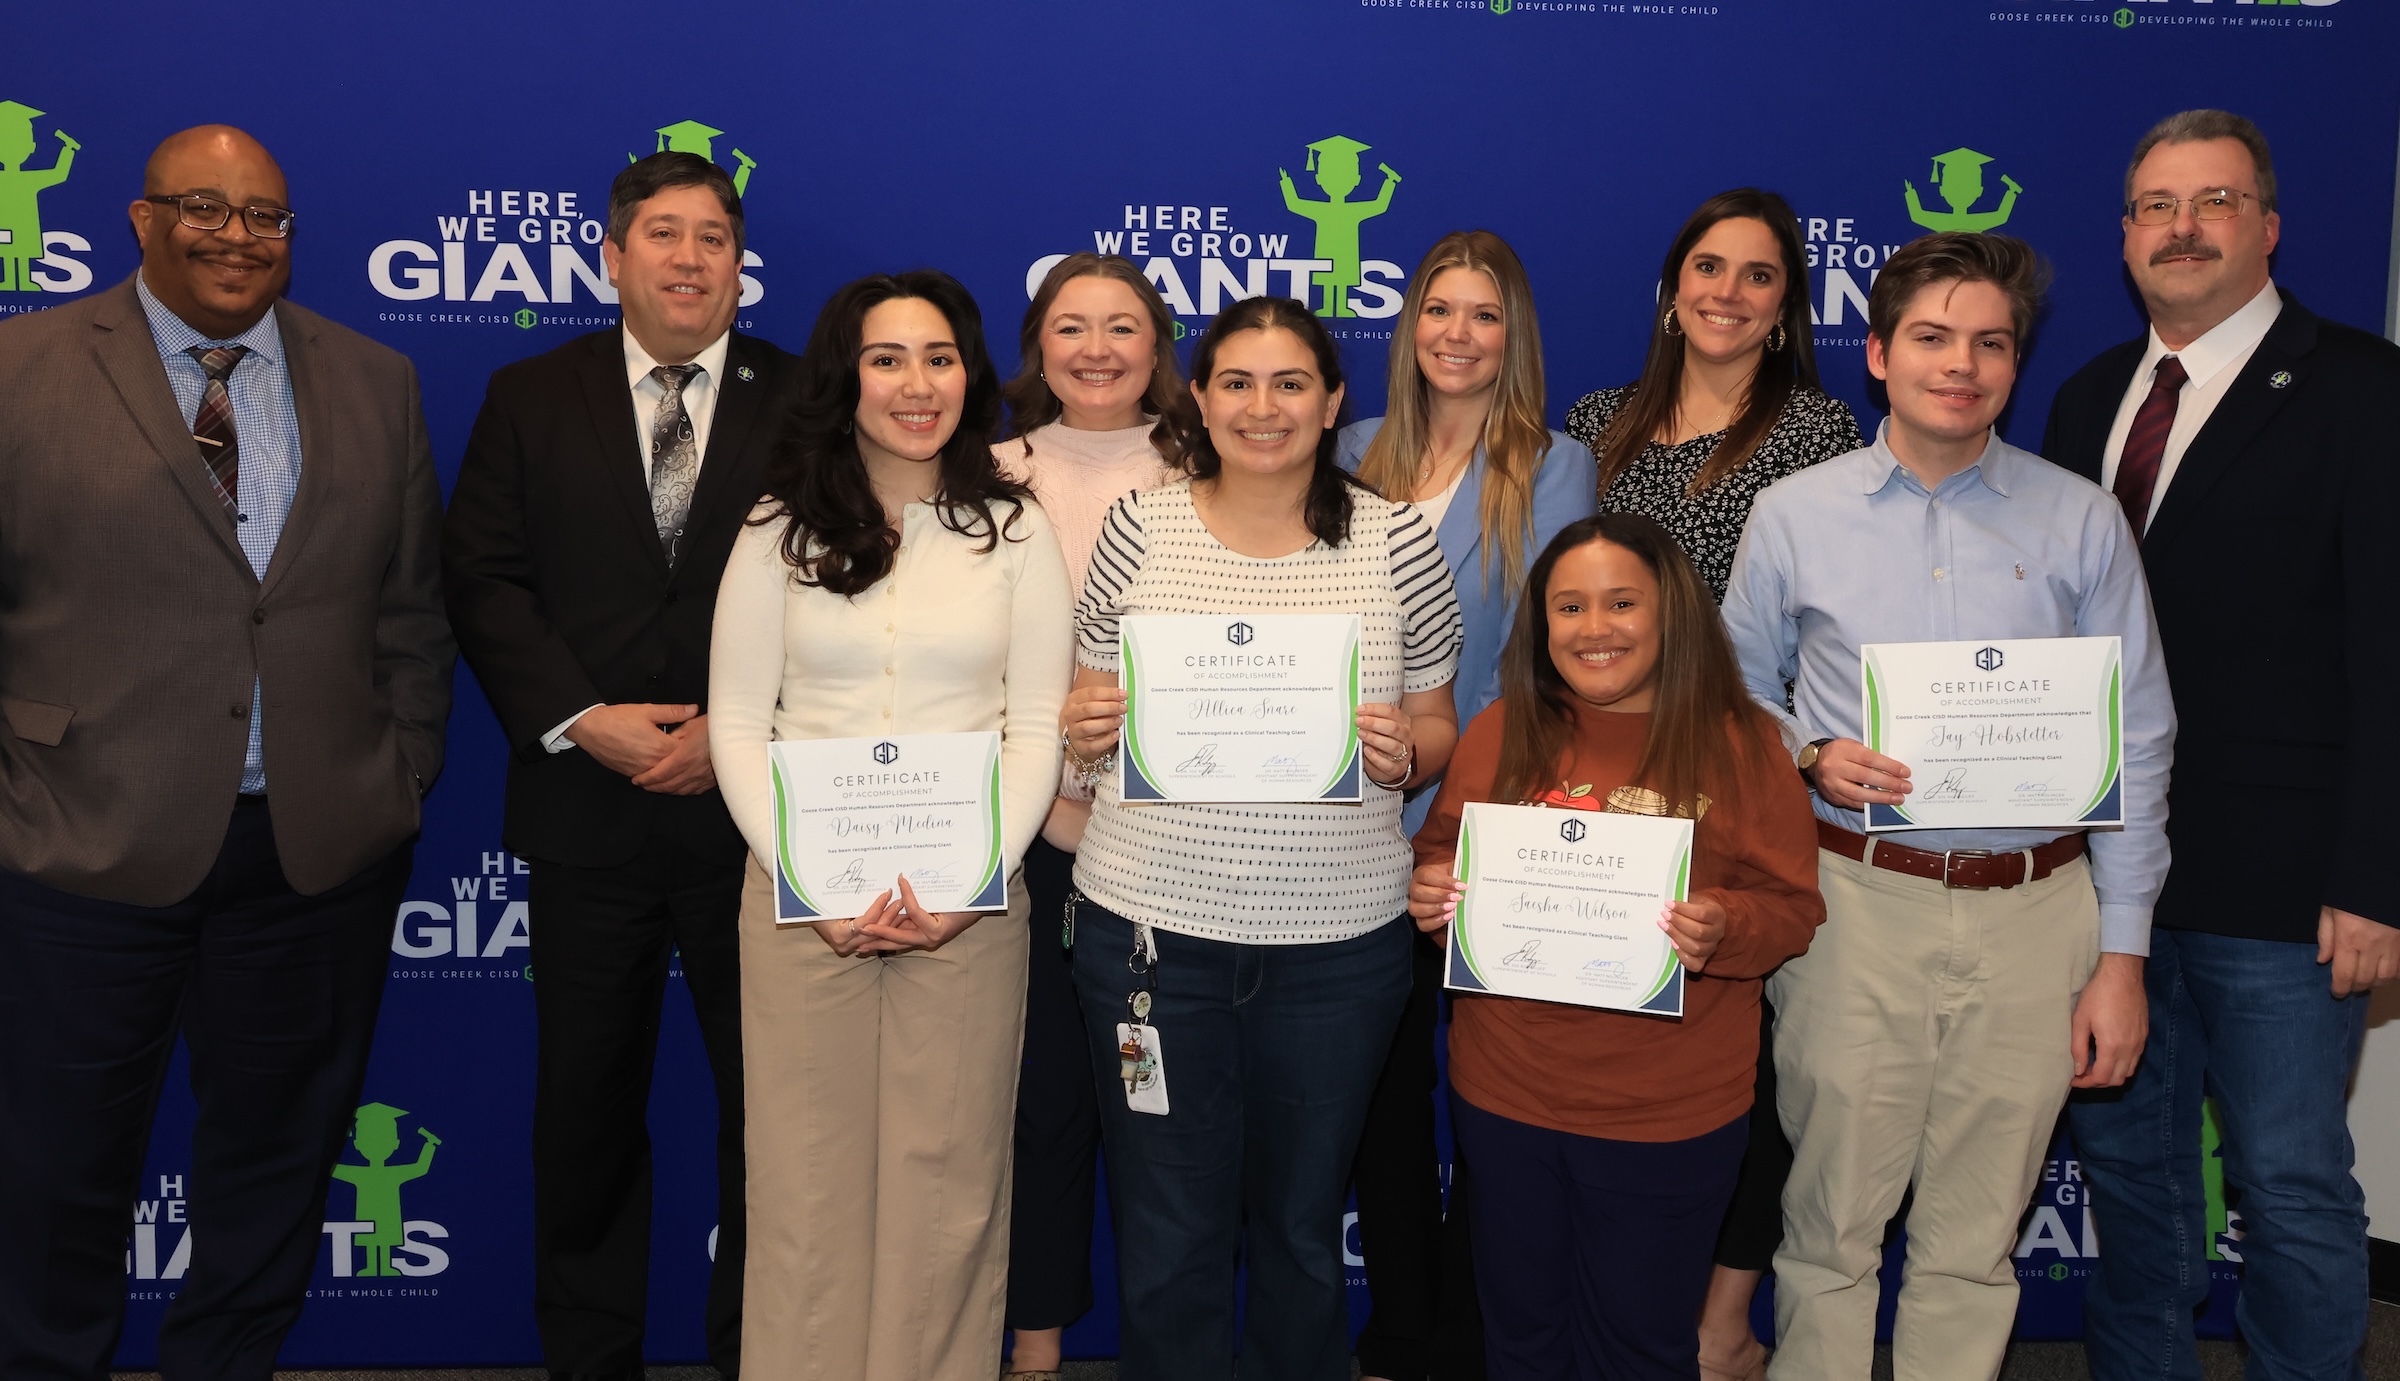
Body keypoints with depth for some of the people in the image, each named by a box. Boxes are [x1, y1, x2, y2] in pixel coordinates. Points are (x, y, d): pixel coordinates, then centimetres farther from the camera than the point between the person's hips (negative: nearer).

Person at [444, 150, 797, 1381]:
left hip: (758, 808, -1)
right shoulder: (531, 399, 8)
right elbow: (482, 579, 2)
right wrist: (582, 721, -11)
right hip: (585, 807, 1)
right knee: (585, 1098, 11)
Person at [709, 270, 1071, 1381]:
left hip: (972, 903, 0)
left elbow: (1036, 727, 1)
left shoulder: (1015, 530, 4)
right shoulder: (780, 530, 4)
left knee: (947, 1185, 6)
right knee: (808, 1181, 6)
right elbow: (739, 723, 2)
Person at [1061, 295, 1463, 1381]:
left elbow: (1437, 727, 8)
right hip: (1151, 922, 0)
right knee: (1167, 1235, 10)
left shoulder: (1398, 538, 0)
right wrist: (1083, 730, -13)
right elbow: (1089, 716, 9)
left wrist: (1403, 751, -14)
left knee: (1303, 1230, 17)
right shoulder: (1139, 526, 1)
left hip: (1338, 939, 1)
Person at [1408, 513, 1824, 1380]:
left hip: (1666, 1117, -2)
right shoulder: (1500, 733, 1)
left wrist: (1723, 929, -25)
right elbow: (1441, 851, 12)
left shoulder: (1739, 747, -7)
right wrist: (1427, 893, -10)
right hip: (1505, 1098, 3)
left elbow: (1794, 907, -5)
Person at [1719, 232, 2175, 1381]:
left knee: (1975, 1237, 11)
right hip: (1853, 899, 0)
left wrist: (2121, 956, 2)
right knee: (1832, 1222, 6)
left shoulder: (2082, 522, 4)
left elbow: (2136, 745, 5)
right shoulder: (1793, 515, 4)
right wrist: (1811, 756, -9)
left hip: (2034, 912, 1)